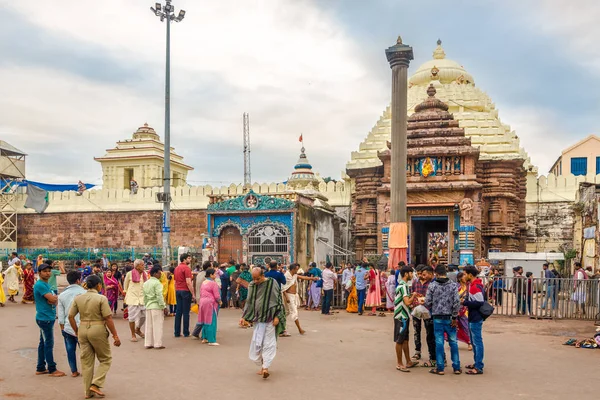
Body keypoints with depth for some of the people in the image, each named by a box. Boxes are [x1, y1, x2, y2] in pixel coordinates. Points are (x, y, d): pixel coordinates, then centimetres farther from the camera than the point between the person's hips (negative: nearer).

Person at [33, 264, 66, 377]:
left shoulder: (47, 284, 14)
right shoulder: (40, 285, -17)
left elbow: (55, 299, 8)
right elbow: (52, 299, -24)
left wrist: (54, 298, -13)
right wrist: (54, 298, -3)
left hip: (48, 317, 10)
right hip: (45, 318, -10)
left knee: (43, 343, 14)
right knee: (49, 344, -3)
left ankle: (40, 368, 22)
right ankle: (52, 369, 3)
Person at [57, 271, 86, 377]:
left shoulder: (62, 295, 3)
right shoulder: (83, 293, -9)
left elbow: (61, 316, 6)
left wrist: (62, 328, 15)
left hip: (67, 328, 3)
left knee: (70, 350, 13)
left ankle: (74, 371, 22)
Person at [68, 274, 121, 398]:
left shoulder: (78, 298, 4)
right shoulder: (101, 298, -11)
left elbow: (71, 316, 4)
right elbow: (108, 318, -13)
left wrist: (77, 332, 15)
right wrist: (115, 335, -8)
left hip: (83, 329, 5)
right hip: (98, 330, -5)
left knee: (86, 361, 14)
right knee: (105, 359, 12)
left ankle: (88, 391, 20)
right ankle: (95, 384, -1)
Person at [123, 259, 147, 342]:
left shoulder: (145, 274, 6)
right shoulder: (130, 274, -4)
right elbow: (126, 285, 8)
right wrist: (125, 296, 9)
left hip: (142, 297, 4)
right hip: (132, 297, -4)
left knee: (144, 315, 2)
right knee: (132, 316, 1)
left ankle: (138, 329, 30)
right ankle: (133, 335, 14)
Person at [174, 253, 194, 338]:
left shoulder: (176, 268, 13)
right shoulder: (186, 268, -12)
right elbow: (188, 282, -17)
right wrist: (193, 293, -13)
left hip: (178, 291, 7)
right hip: (185, 291, -7)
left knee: (178, 312, 8)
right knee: (186, 312, -1)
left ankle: (177, 332, 10)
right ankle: (186, 333, 3)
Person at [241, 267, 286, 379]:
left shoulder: (272, 284, -10)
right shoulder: (252, 285, 4)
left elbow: (278, 301, -7)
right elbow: (249, 302, 13)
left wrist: (277, 316, -13)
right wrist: (244, 316, 7)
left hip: (269, 319, -5)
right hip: (257, 318, 5)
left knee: (268, 343, -4)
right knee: (257, 343, 5)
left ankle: (265, 367, -4)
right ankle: (262, 365, 14)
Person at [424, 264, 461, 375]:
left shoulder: (432, 286, -5)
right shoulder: (453, 285, -2)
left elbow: (427, 303, -5)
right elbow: (457, 302, -8)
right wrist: (454, 317, -2)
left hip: (437, 318, -1)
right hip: (450, 317, 1)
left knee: (439, 342, 3)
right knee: (453, 342, 9)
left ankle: (440, 368, 7)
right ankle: (456, 367, 14)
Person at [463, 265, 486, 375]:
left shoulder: (476, 287, -19)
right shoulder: (472, 285, 13)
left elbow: (479, 302, -23)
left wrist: (465, 302, -18)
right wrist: (466, 301, 4)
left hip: (476, 319, -11)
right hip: (473, 318, 11)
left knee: (477, 342, -6)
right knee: (474, 342, 18)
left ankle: (478, 368, -2)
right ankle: (477, 363, 28)